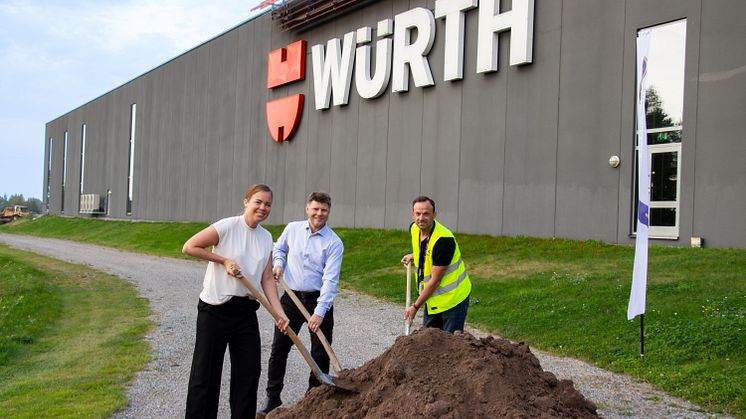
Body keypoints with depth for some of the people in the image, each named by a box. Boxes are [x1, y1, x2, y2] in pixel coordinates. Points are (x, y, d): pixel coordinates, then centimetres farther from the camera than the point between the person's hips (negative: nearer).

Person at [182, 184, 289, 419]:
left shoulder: (266, 238, 6)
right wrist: (224, 260, -15)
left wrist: (280, 313, -4)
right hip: (215, 309, -6)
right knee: (206, 372, 2)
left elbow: (267, 279, 4)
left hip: (246, 311, 6)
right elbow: (189, 247, -12)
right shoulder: (227, 227, -13)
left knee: (250, 370, 10)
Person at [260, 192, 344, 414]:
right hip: (291, 297, 3)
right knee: (279, 349, 7)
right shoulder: (292, 229, 0)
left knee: (321, 354, 3)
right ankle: (272, 398, 19)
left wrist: (320, 311, -25)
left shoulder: (334, 243, -11)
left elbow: (330, 279, -18)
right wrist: (278, 264, -1)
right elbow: (279, 248, 21)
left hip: (319, 299, -3)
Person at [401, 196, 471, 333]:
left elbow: (435, 281, -23)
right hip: (432, 298, 8)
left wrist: (415, 307, -18)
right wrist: (414, 256, 14)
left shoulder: (443, 239, -27)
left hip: (453, 297, -8)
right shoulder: (414, 229, -3)